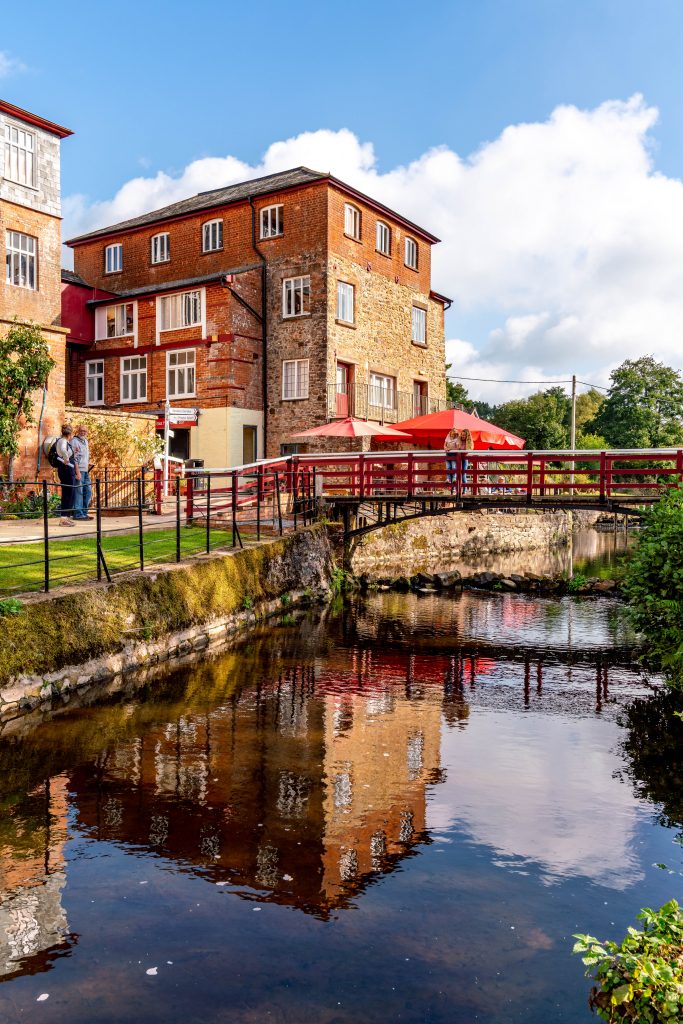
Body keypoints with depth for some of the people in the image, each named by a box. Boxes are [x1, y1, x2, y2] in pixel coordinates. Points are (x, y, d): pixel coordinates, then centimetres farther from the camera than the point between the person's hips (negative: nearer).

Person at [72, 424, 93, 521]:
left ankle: (84, 512, 17)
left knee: (88, 491, 10)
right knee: (78, 492, -7)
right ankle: (78, 513, -5)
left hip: (86, 470, 9)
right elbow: (73, 457, -13)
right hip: (78, 470, -9)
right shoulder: (74, 441, -7)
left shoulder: (85, 441, 19)